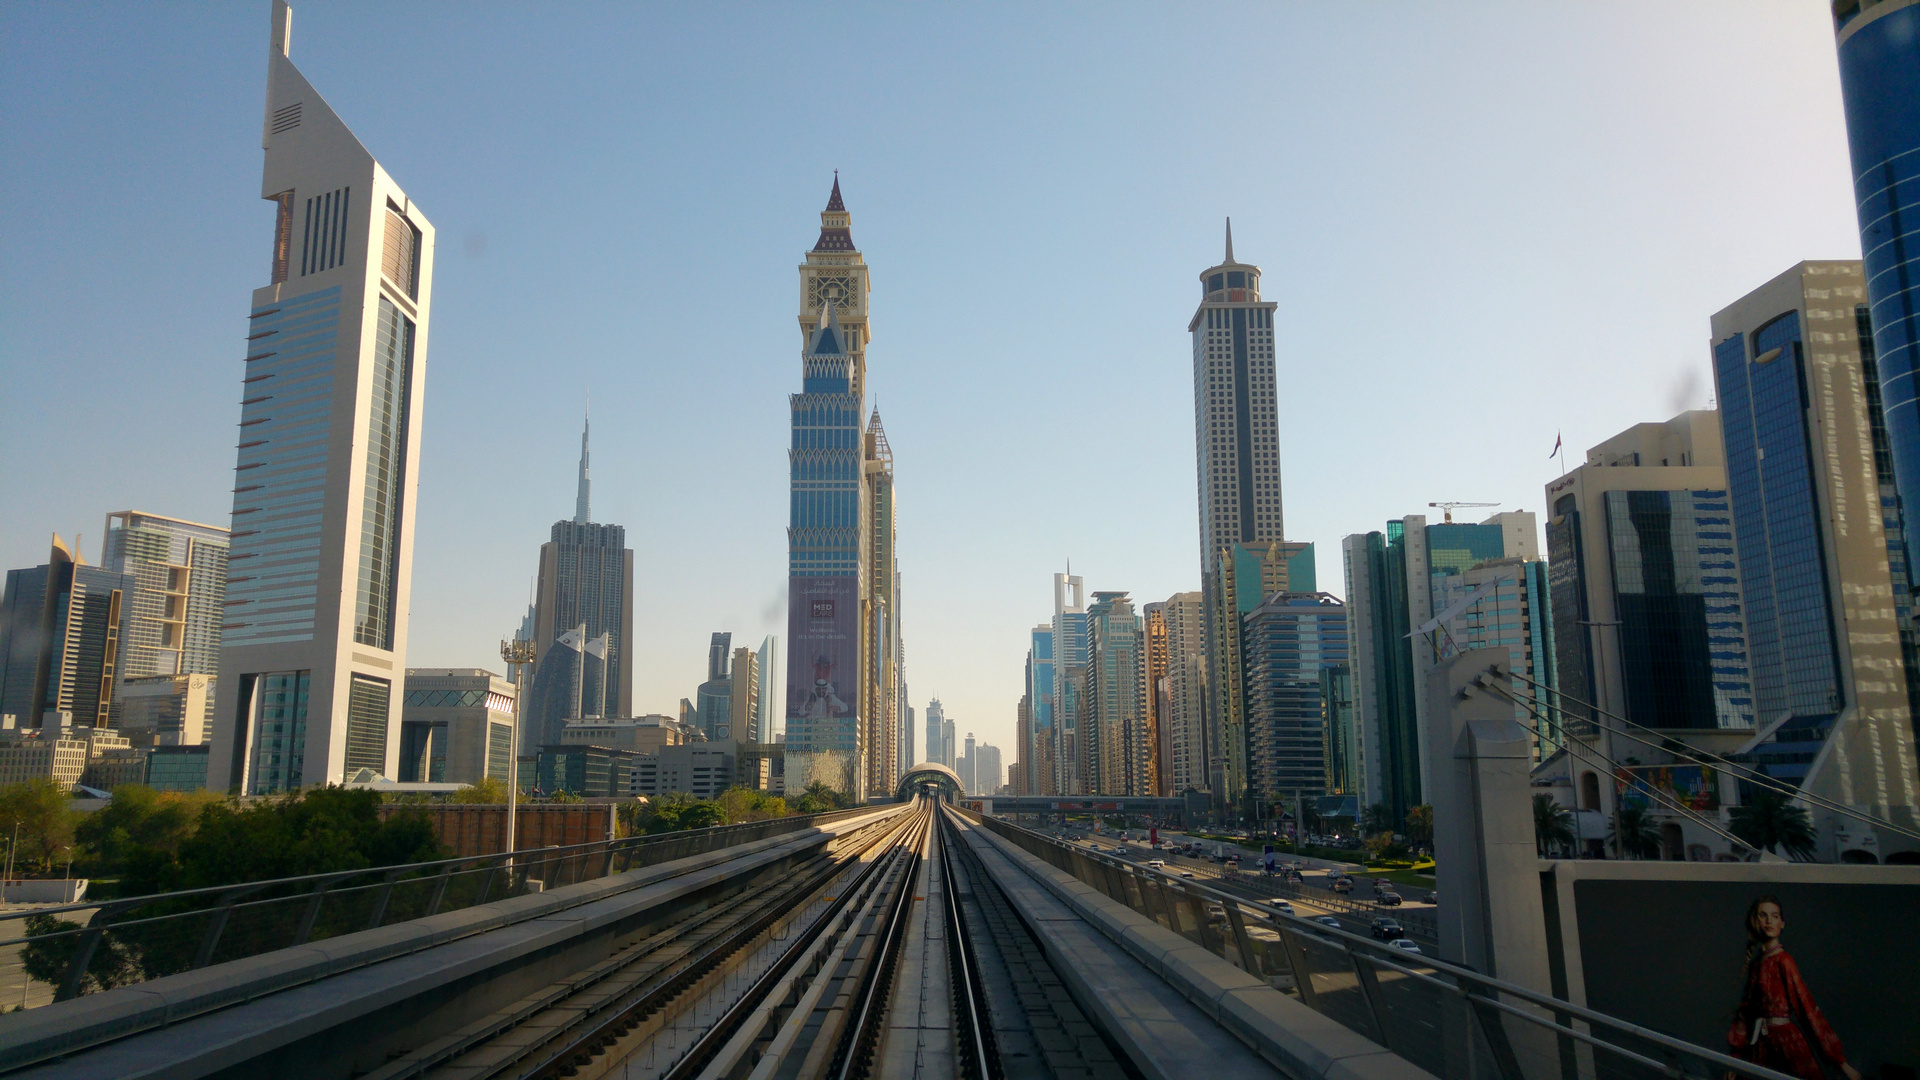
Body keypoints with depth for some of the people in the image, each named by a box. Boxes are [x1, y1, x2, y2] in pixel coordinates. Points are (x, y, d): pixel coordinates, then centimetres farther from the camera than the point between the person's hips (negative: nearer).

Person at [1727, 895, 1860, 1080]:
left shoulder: (1782, 961, -9)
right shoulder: (1755, 962, 10)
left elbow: (1807, 1007, -13)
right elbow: (1746, 1010, 12)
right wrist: (1736, 1057, 12)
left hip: (1786, 1043, -6)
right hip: (1762, 1047, 6)